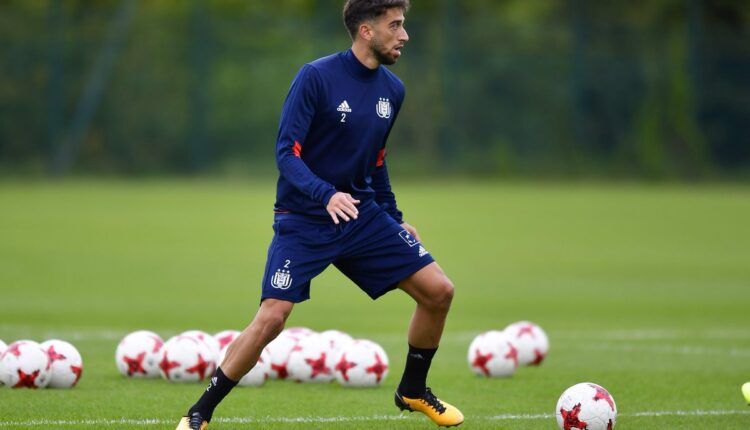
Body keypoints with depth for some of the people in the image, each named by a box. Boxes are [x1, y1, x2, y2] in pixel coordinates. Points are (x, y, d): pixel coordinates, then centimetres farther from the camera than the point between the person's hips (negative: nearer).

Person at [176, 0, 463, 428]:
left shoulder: (392, 89, 5)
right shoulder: (317, 77, -15)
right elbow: (286, 153, -18)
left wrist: (394, 217, 19)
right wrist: (326, 195, -32)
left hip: (363, 216, 6)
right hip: (303, 220, -6)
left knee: (438, 291, -3)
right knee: (271, 318, -18)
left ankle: (414, 391, 20)